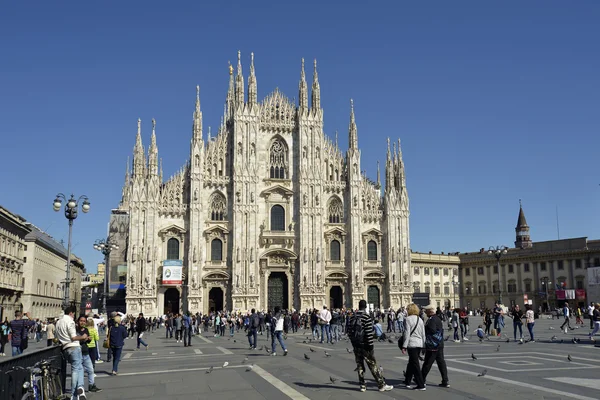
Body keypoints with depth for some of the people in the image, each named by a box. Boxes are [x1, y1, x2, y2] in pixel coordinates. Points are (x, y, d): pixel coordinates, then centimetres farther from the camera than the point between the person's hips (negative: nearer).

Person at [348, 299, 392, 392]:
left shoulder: (353, 317, 6)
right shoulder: (367, 317, -14)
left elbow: (350, 332, 10)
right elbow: (369, 333, -19)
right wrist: (370, 345, -14)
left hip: (356, 346, 6)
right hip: (365, 346, -6)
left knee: (359, 365, 11)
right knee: (373, 365, 0)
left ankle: (362, 386, 13)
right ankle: (381, 385, 5)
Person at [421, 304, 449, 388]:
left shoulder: (432, 320, -17)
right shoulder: (438, 319, 14)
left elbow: (432, 331, -25)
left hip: (432, 346, -9)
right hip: (440, 345, 9)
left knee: (427, 363, 1)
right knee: (441, 362, 8)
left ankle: (422, 380, 10)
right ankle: (445, 382, 8)